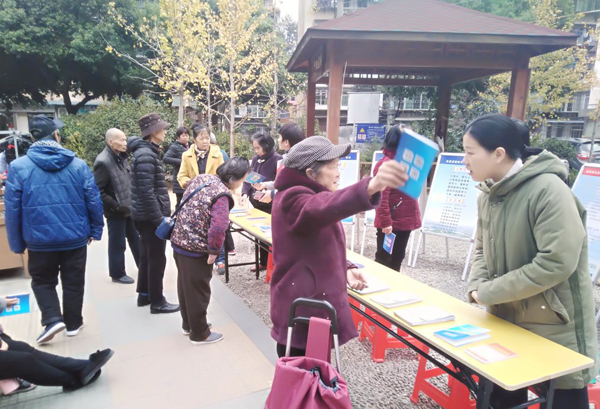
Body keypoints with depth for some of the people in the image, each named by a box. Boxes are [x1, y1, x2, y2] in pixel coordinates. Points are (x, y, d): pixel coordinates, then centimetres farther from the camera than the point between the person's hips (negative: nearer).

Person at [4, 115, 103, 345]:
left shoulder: (18, 167, -7)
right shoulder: (78, 164, -5)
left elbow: (12, 208, -5)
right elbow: (94, 201, -3)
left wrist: (17, 243, 4)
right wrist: (95, 229, 9)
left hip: (40, 240, -1)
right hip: (75, 237, 1)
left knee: (42, 281, 20)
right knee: (73, 282, 16)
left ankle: (52, 319, 6)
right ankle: (73, 323, 27)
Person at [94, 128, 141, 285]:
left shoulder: (121, 157, 6)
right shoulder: (103, 162, -20)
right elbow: (98, 191, -22)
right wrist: (116, 206, -21)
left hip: (129, 207, 8)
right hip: (116, 211, -8)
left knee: (136, 239, 19)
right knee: (118, 244, 7)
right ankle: (118, 274, 24)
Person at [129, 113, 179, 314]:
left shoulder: (147, 151, 13)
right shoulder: (146, 155, -19)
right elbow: (146, 192, -25)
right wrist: (159, 218, -22)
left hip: (146, 215, 10)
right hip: (150, 216, -10)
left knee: (147, 255, 18)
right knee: (157, 258, 0)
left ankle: (144, 294, 31)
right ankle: (157, 302, 11)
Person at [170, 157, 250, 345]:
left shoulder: (202, 178, 3)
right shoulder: (222, 195, -23)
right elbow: (218, 228, -34)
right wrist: (214, 251, -18)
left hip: (179, 240, 9)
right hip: (195, 248, -8)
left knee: (185, 285, 23)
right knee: (198, 291, 10)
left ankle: (188, 324, 43)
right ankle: (199, 333, 28)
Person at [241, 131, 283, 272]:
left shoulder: (277, 159, -14)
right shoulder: (255, 159, 7)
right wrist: (245, 193, -7)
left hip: (271, 205, -7)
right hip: (257, 203, 7)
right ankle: (263, 262, 29)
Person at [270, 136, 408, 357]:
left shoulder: (310, 197, 14)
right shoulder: (293, 200, -18)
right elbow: (323, 208, -43)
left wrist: (345, 269, 3)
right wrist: (371, 186, -60)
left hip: (316, 307, 10)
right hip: (302, 313, -10)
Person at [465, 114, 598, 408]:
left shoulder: (548, 190, -23)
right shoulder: (488, 195, 2)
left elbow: (556, 263, -28)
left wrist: (488, 293, -21)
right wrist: (477, 285, -9)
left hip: (555, 331, -7)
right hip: (506, 321, 7)